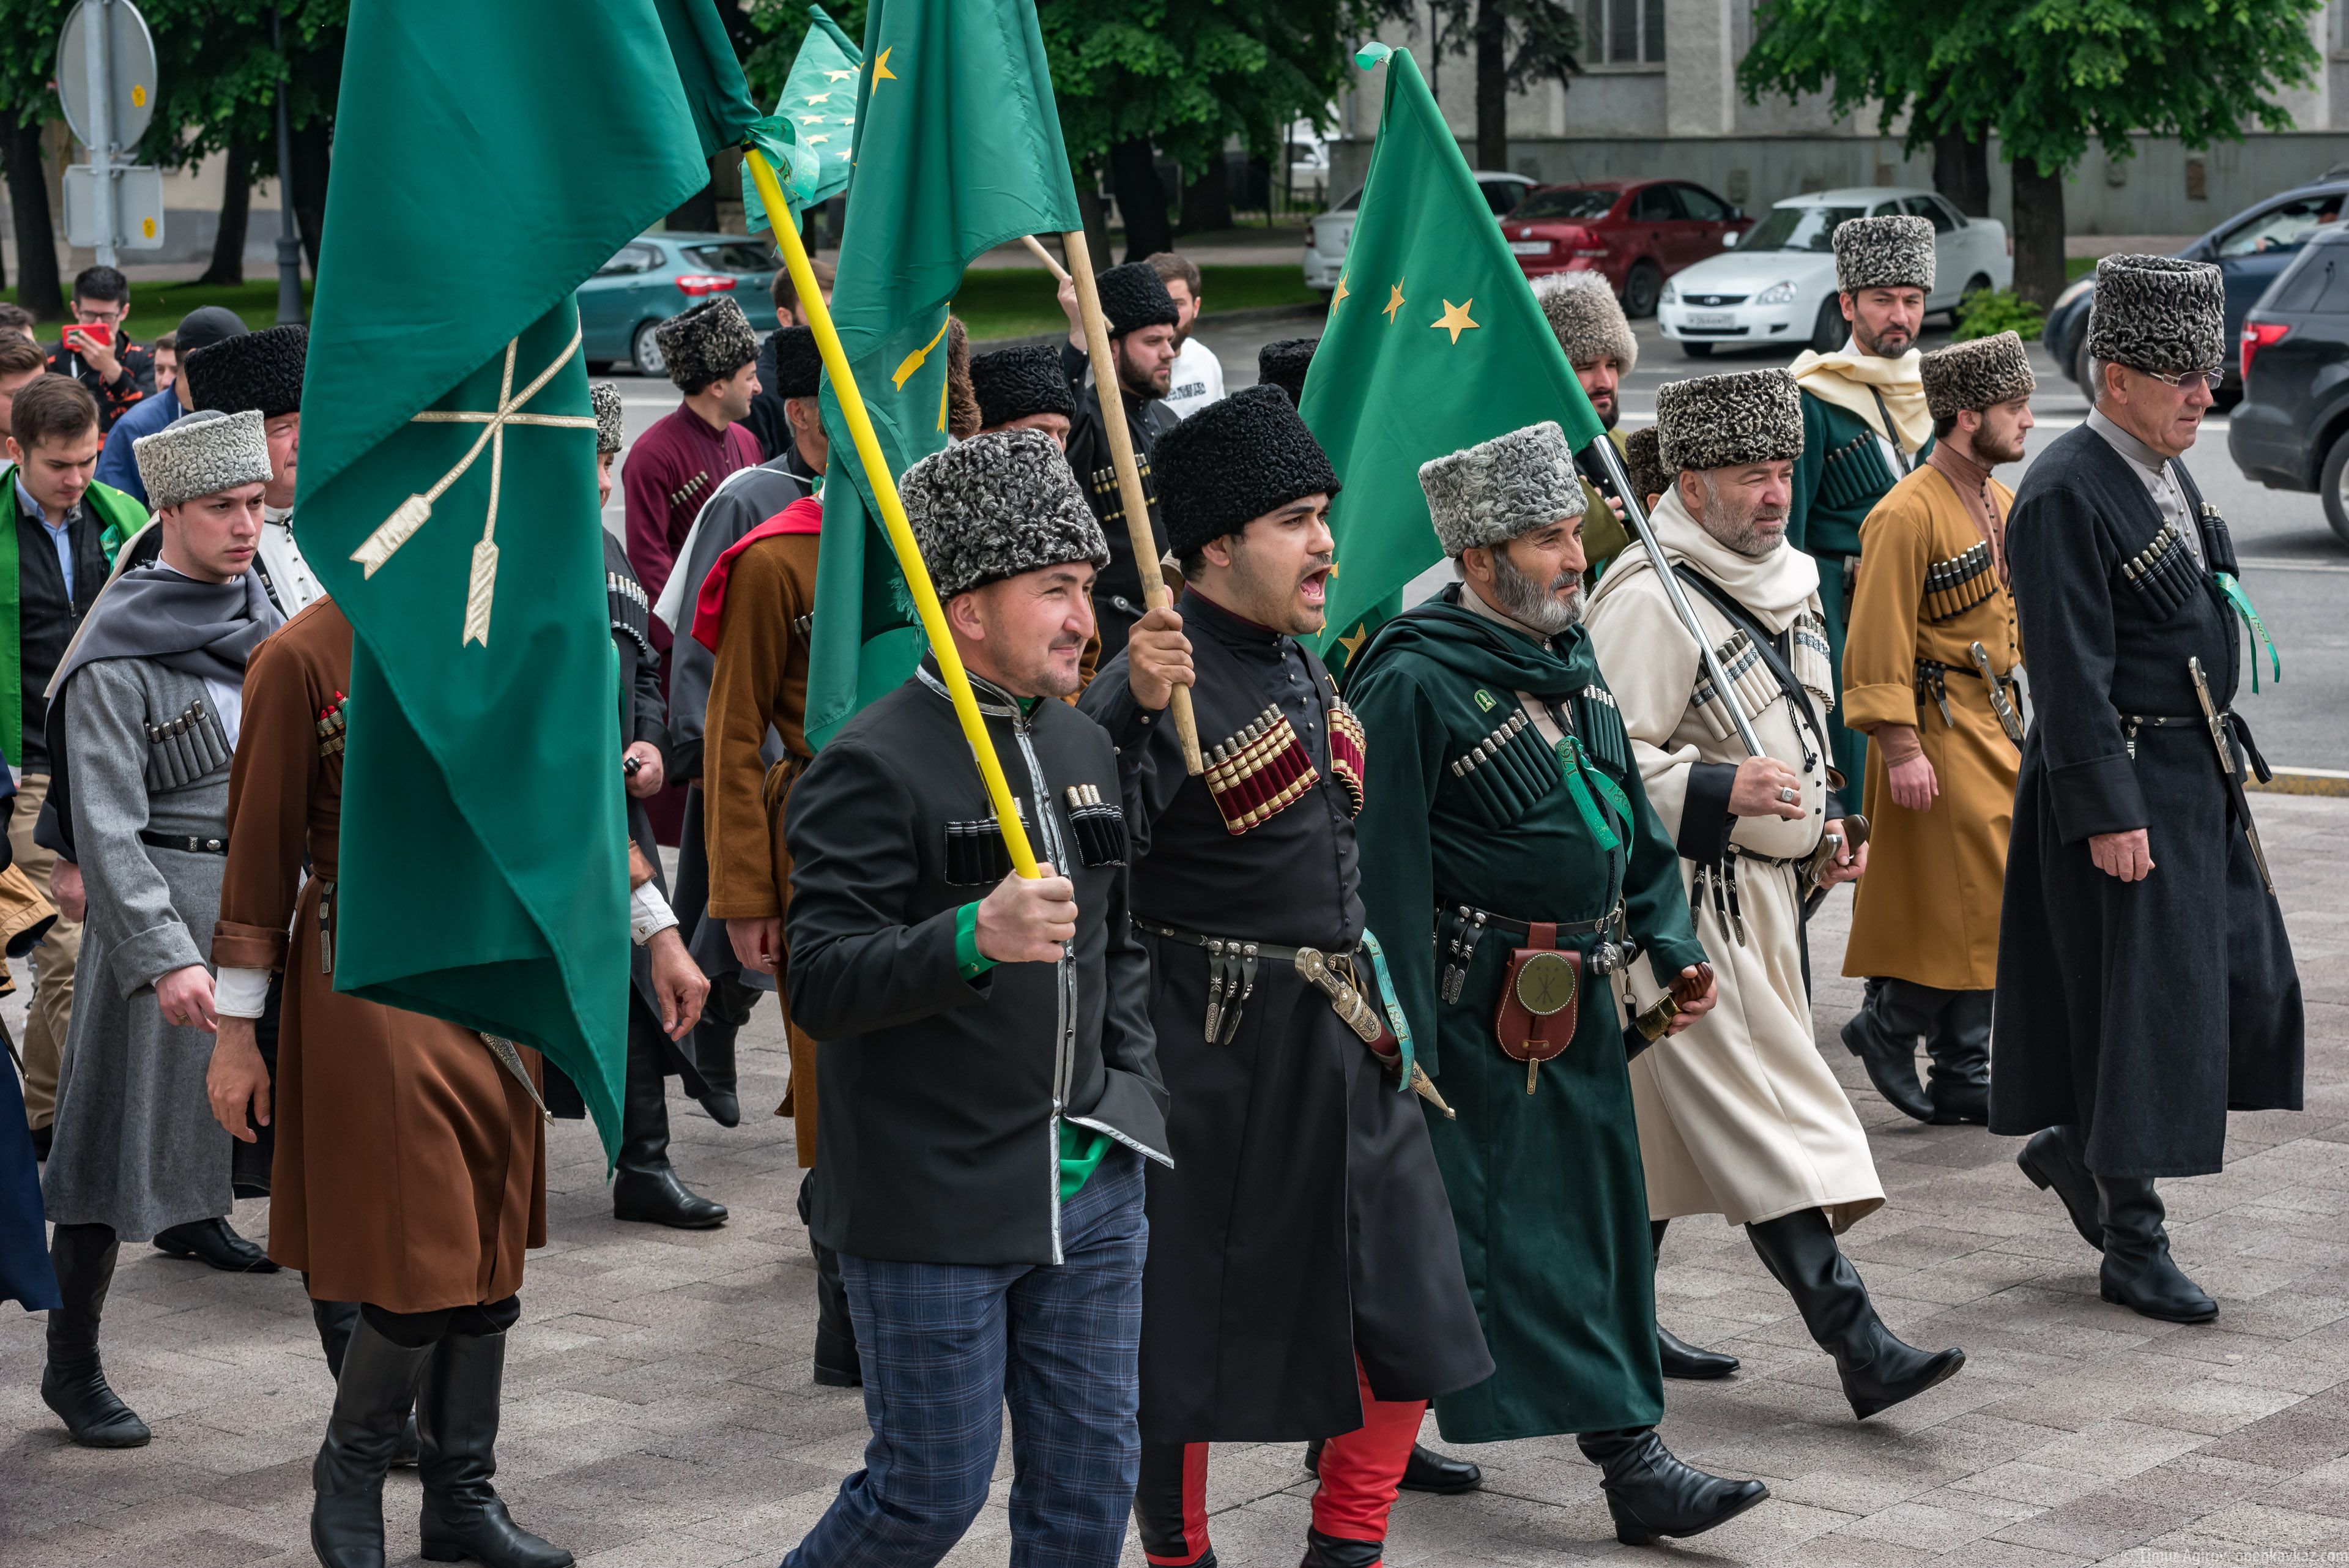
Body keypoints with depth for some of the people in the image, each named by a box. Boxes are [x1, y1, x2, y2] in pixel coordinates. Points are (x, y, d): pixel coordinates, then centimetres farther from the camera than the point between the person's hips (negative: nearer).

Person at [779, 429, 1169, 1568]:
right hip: (932, 1207, -7)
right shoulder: (873, 767, -13)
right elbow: (819, 984, -21)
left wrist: (1129, 1082, 11)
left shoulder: (1085, 748, 11)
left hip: (1090, 1187, 7)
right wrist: (975, 938, -35)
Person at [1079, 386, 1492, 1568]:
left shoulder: (1302, 663, 11)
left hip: (1344, 1031, 8)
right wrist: (1136, 708, -42)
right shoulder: (1163, 676, -17)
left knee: (1409, 1292, 9)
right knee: (1193, 1307, 5)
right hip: (1218, 1045, -8)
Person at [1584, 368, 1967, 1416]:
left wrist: (1826, 822, 14)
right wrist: (1719, 790, -31)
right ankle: (1857, 1346, -15)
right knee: (1767, 1112, -12)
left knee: (1660, 1120, 16)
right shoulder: (1646, 600, -16)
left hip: (1762, 892, 9)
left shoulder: (1785, 584, 15)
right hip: (1685, 897, -9)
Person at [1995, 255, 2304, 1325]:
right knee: (2136, 1002, -3)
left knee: (2237, 983, 11)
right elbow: (2071, 672, -20)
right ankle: (2132, 1245, 8)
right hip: (2122, 789, -9)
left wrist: (2218, 765, 21)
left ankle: (2074, 1145, 28)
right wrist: (2110, 813, -22)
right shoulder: (2066, 494, -17)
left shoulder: (2166, 475, 13)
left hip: (2199, 779, 9)